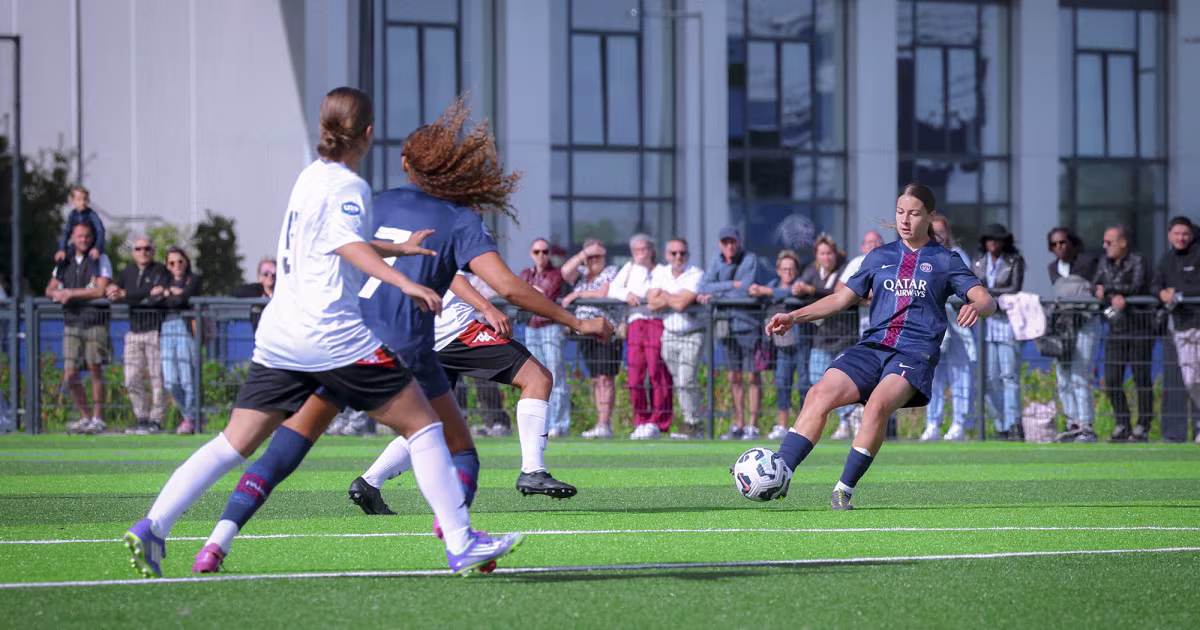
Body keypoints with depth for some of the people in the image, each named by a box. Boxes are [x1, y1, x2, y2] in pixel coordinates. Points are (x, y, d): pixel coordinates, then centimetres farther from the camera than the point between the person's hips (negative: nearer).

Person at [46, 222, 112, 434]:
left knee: (95, 370, -1)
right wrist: (58, 294, -8)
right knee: (70, 376, 1)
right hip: (72, 323, 4)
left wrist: (70, 293, -8)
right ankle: (85, 417, 14)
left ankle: (97, 418, 6)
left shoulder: (100, 260, 1)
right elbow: (49, 290, 16)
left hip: (95, 321, -4)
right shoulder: (65, 263, 15)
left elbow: (100, 290, -10)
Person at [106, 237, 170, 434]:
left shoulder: (160, 271, -3)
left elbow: (158, 297, -18)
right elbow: (112, 294, 10)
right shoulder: (128, 271, 16)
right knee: (132, 379, 4)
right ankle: (142, 418, 14)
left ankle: (156, 420, 1)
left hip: (155, 330, -6)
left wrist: (125, 295, -17)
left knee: (157, 377, -5)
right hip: (134, 332, 6)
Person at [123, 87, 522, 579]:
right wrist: (403, 283, -38)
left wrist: (397, 248, 45)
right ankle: (461, 544, -1)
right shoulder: (348, 186, -7)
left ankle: (151, 528, -7)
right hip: (333, 334, -8)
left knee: (234, 444, 6)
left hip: (279, 333, 8)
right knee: (422, 424, 2)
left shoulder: (310, 178, 19)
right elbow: (348, 245, -26)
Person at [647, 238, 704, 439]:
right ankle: (694, 425, 13)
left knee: (685, 382, -13)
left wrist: (664, 295, -5)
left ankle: (692, 425, -4)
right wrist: (674, 299, -14)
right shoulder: (660, 273, 6)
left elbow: (681, 304, -23)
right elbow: (652, 303, -6)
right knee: (679, 382, 7)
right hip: (669, 334, 6)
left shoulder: (696, 275, -12)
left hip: (691, 335, -6)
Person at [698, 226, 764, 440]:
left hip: (748, 323, -5)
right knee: (734, 378, 8)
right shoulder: (717, 262, 9)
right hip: (726, 324, 5)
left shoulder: (750, 260, -6)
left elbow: (746, 290, -17)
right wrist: (732, 285, -15)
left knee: (752, 376, -5)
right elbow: (704, 287, -1)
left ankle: (753, 426, -4)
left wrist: (716, 295, -12)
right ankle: (738, 425, 14)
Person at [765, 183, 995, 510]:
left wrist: (976, 307, -26)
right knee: (820, 394, -21)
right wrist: (794, 317, 10)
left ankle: (844, 490, -26)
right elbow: (843, 298, 21)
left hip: (915, 352, -4)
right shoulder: (879, 257, 21)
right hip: (872, 345, 4)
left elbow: (986, 299, 0)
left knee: (878, 404, -33)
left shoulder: (945, 261, 10)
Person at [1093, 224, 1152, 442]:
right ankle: (1122, 425, 12)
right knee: (1112, 381, 2)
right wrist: (1114, 296, -19)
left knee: (1141, 378, -5)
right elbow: (1097, 290, 2)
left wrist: (1107, 289, -11)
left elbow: (1136, 287, -20)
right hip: (1116, 328, 6)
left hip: (1139, 326, -6)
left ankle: (1143, 427, 1)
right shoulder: (1105, 262, 11)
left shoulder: (1138, 262, -7)